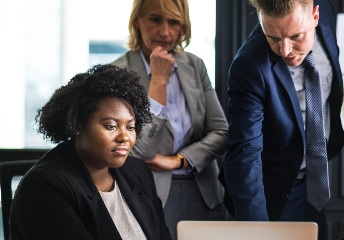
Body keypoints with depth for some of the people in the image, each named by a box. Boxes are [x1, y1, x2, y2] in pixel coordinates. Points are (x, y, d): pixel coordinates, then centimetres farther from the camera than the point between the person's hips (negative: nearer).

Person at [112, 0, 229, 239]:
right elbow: (140, 150, -16)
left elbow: (221, 133, 4)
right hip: (153, 196, -4)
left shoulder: (195, 66, 4)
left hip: (204, 195, 5)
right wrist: (159, 78, -16)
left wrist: (178, 160, -11)